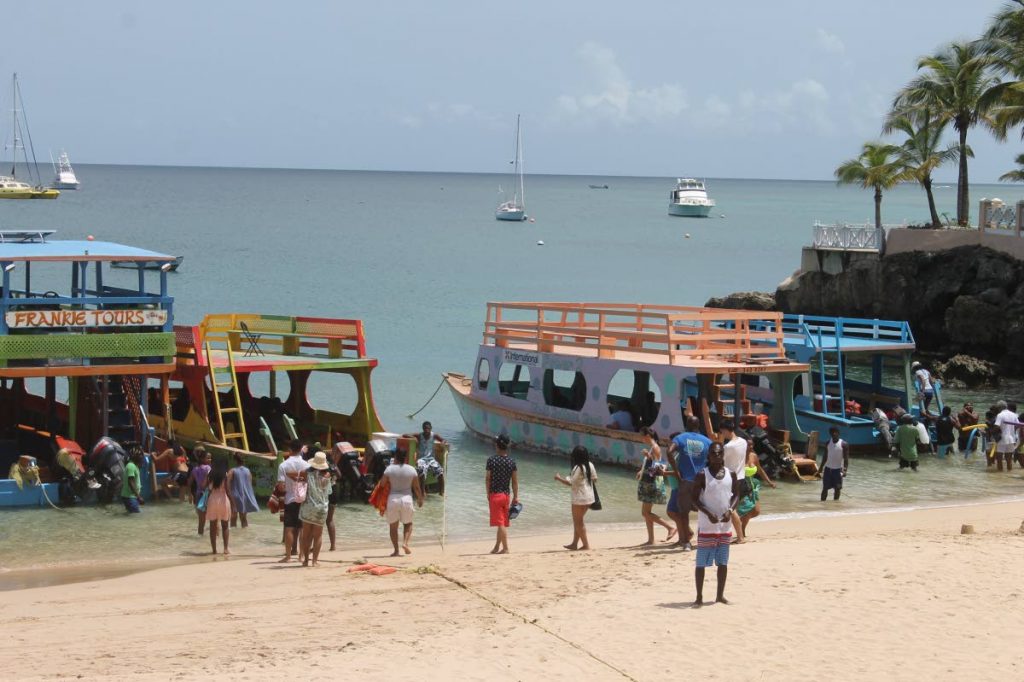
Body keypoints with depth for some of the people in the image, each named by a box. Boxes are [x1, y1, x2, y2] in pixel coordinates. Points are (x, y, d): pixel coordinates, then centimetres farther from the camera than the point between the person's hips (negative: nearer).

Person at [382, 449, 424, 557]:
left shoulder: (389, 469, -3)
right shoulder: (412, 470, 0)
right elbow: (417, 487, 5)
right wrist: (420, 499, 20)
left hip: (392, 499, -1)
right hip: (406, 498, 1)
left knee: (393, 526, 9)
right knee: (408, 523, 19)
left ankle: (396, 550, 2)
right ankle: (405, 543, -2)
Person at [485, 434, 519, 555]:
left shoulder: (492, 460, -10)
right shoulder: (511, 461, 1)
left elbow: (488, 478, -7)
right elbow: (515, 481, 1)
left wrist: (488, 494, 4)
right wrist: (516, 497, 6)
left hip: (495, 494, -4)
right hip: (506, 495, 5)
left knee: (500, 523, -4)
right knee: (503, 523, 14)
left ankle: (505, 548, -8)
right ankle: (497, 547, 22)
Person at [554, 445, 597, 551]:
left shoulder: (578, 468, -19)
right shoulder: (590, 465, 4)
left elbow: (570, 482, -20)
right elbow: (594, 479, 10)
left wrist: (559, 478, -6)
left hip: (579, 498, -8)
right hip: (589, 497, 8)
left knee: (578, 522, 2)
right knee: (578, 521, 18)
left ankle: (586, 544, 2)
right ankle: (574, 544, 22)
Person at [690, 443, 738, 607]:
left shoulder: (731, 475, 4)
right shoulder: (702, 475, -7)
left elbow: (736, 495, 10)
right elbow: (694, 499, -8)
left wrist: (730, 510, -9)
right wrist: (708, 513, -21)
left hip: (725, 524, 4)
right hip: (706, 525, -4)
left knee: (723, 562, 10)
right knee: (701, 562, -1)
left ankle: (720, 595, 20)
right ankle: (699, 597, 5)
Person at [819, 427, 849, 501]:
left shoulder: (844, 444, -9)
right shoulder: (828, 443, 3)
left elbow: (846, 458, -9)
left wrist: (845, 470, -20)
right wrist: (821, 468, 10)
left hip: (838, 469, -3)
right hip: (828, 468, 3)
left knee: (837, 488, 3)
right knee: (825, 487, 3)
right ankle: (822, 502, 9)